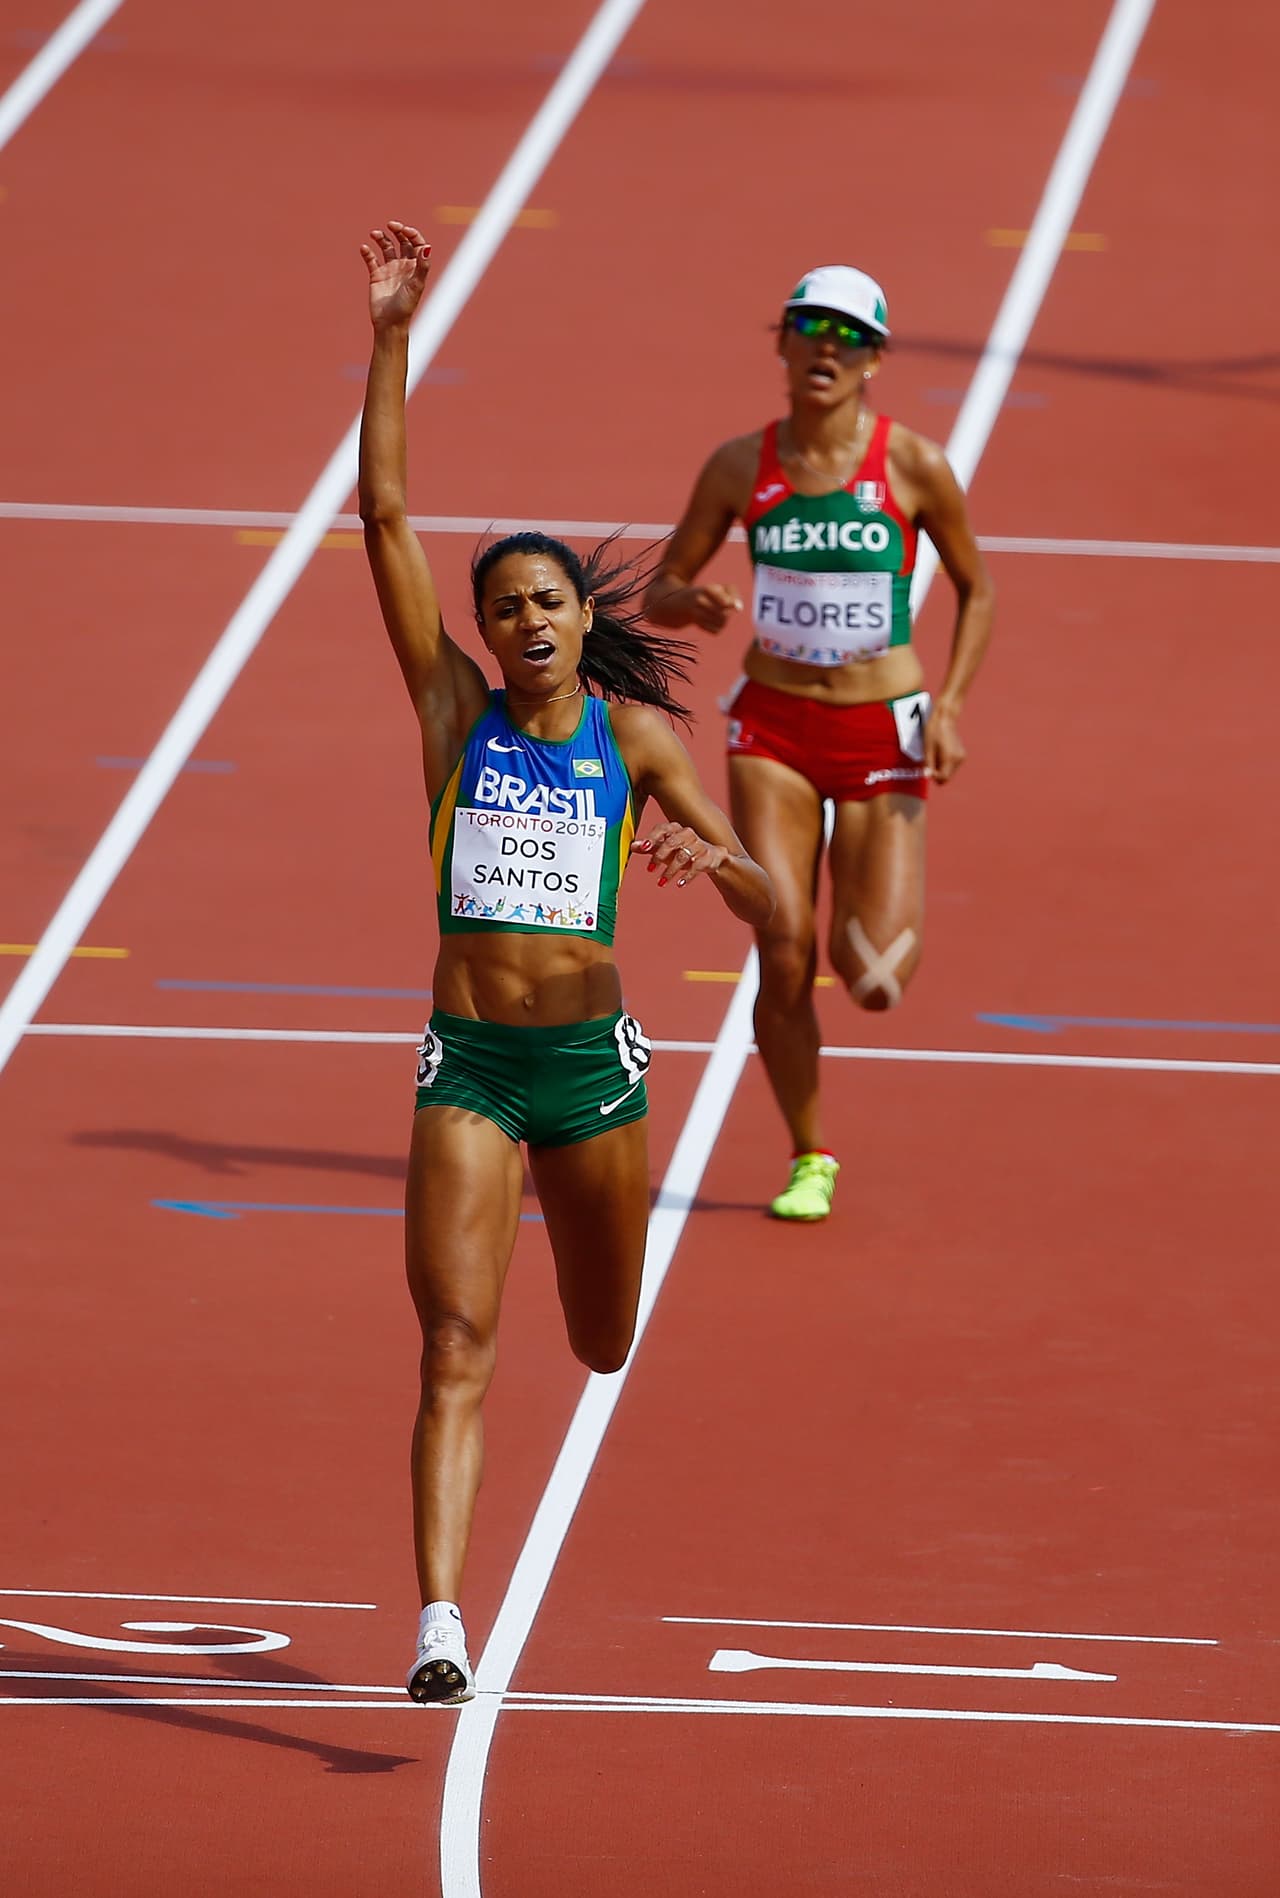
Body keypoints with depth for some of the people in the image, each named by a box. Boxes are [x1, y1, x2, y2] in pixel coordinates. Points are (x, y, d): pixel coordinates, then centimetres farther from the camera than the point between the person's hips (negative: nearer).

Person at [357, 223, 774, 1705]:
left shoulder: (637, 735, 2)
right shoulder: (456, 709, 1)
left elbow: (766, 900, -1)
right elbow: (382, 512, -6)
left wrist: (708, 859, -25)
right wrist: (392, 335, -11)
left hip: (593, 1060, 1)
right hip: (467, 1062, -1)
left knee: (606, 1349, 16)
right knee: (455, 1352, -13)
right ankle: (439, 1622, -20)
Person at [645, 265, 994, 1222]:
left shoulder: (914, 466, -7)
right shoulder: (742, 466, -2)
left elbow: (976, 589, 6)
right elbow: (660, 593, 6)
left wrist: (948, 706, -6)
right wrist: (693, 604, -19)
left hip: (882, 733, -1)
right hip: (773, 725, 1)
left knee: (874, 979, -11)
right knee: (783, 958, -9)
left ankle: (891, 916, 28)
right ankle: (810, 1159, 10)